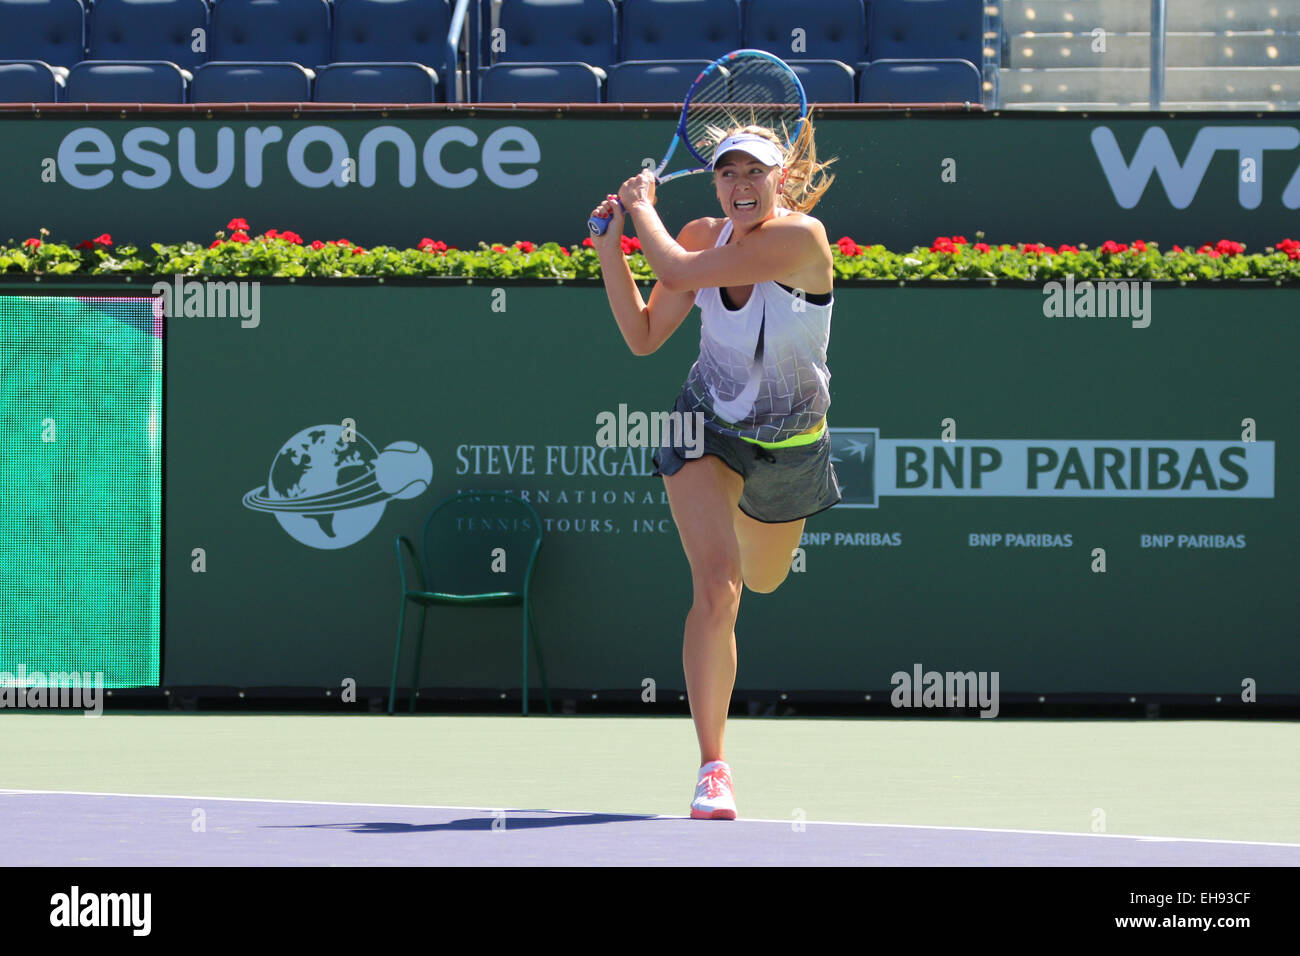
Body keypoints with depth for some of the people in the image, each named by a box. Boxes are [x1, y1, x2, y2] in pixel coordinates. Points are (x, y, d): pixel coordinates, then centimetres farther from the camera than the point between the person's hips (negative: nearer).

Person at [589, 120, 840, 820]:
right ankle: (712, 769, -15)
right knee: (717, 589, -20)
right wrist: (610, 245, -11)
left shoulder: (801, 237, -28)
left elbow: (676, 269, -31)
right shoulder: (705, 237, -11)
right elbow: (644, 336, -3)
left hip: (790, 444, -1)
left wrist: (642, 204, -14)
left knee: (763, 580, 25)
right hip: (706, 429, 1)